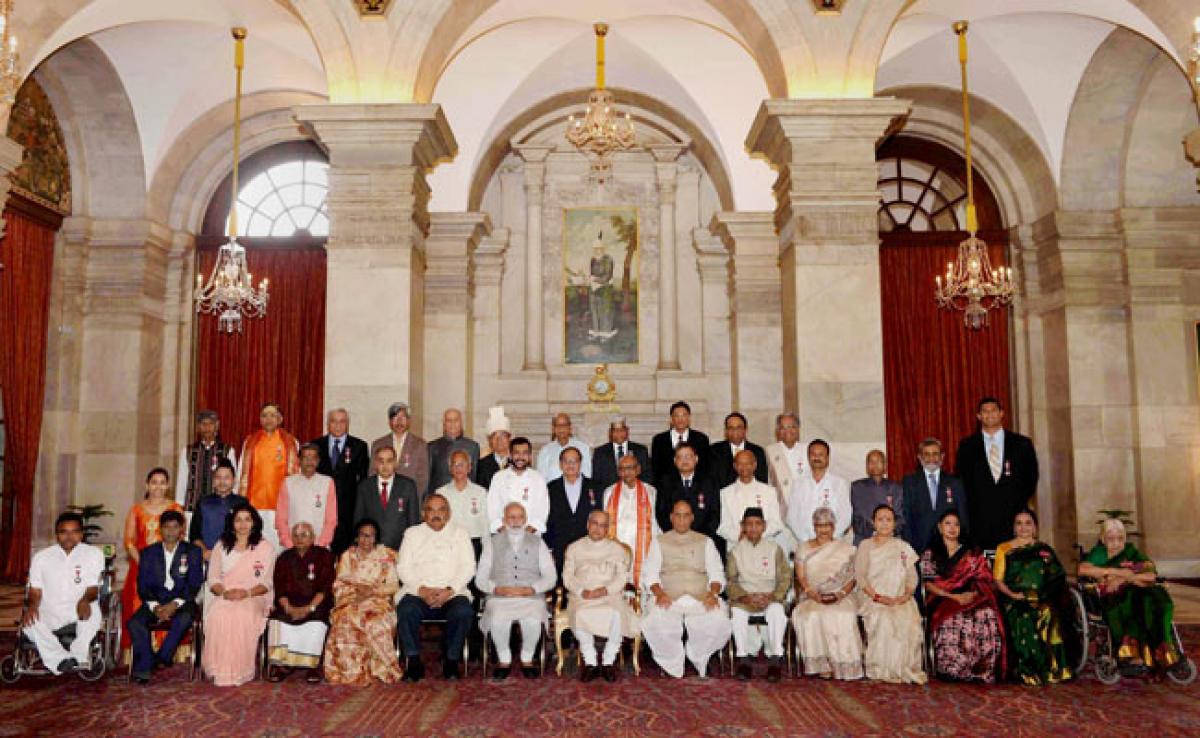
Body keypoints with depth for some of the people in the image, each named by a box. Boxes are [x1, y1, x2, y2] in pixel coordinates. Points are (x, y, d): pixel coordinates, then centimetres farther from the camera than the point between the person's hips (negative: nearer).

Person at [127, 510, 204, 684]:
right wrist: (155, 606, -13)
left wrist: (175, 604, -18)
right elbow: (143, 585, 5)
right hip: (155, 602, 2)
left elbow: (194, 585, -2)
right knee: (134, 623, -27)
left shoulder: (192, 552, 6)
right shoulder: (149, 552, 12)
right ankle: (145, 666, -18)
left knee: (184, 619, -35)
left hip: (181, 602, -2)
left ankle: (162, 657, -19)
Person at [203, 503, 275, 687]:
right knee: (218, 615, -33)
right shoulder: (221, 547, 16)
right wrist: (224, 592, -12)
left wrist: (247, 592, -16)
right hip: (223, 598, 2)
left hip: (253, 598, -2)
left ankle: (239, 672, -26)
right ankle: (219, 671, -25)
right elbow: (213, 579, 10)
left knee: (243, 616, -36)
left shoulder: (265, 547, 8)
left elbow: (266, 583, 3)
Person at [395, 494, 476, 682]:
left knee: (464, 612, -31)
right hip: (417, 592, 1)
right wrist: (422, 589, -10)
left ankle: (451, 661, -12)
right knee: (406, 610, -31)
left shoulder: (460, 534, 17)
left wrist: (449, 591, -11)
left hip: (452, 594, 0)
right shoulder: (412, 534, 19)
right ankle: (414, 663, -15)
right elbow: (404, 568, 8)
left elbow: (468, 567, 6)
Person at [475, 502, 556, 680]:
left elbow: (550, 577, 7)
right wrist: (497, 589, -12)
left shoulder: (538, 543, 16)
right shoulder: (492, 543, 15)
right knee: (498, 620, -33)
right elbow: (480, 578, 8)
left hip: (531, 598, 0)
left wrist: (530, 589, -11)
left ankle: (527, 659, -5)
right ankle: (504, 660, -7)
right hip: (500, 598, 0)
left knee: (533, 621, -33)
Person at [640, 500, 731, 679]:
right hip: (668, 598, -1)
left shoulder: (705, 542, 21)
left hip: (700, 597, 1)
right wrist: (659, 593, -11)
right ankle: (673, 665, -7)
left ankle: (696, 656, 0)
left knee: (720, 623, -29)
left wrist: (712, 593, -9)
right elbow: (650, 574, 10)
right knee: (654, 625, -32)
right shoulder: (659, 542, 20)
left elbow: (716, 573, 12)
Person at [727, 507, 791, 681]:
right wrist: (745, 597, -16)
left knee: (777, 611, -33)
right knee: (737, 611, -33)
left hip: (770, 597, 0)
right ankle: (744, 658, -24)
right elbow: (730, 581, 3)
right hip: (744, 597, 0)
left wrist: (771, 596, -14)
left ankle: (775, 659, -25)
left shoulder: (774, 549, 9)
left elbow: (785, 578, 4)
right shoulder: (735, 551, 10)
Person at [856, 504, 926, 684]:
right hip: (874, 599, -2)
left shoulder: (903, 546, 20)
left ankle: (907, 669, -16)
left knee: (911, 622, -29)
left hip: (900, 600, 2)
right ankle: (884, 670, -24)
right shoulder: (866, 545, 12)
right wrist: (877, 597, -12)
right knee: (883, 619, -33)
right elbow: (860, 576, 2)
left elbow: (912, 576, 12)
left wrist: (906, 595, -8)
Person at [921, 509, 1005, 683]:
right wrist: (954, 597, -11)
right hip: (942, 600, -1)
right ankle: (953, 670, -26)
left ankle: (980, 671, -23)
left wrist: (973, 594, -11)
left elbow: (983, 579, 10)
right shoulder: (930, 554, 13)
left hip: (973, 598, 2)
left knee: (987, 616, -32)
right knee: (951, 620, -36)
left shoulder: (973, 553, 19)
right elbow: (929, 584, 2)